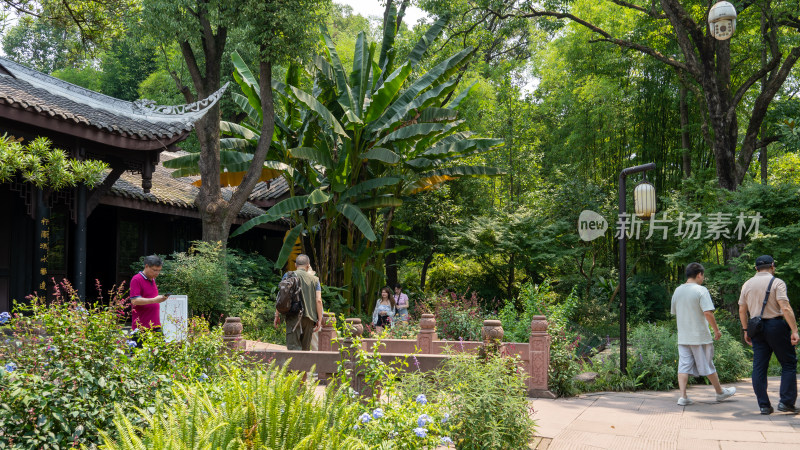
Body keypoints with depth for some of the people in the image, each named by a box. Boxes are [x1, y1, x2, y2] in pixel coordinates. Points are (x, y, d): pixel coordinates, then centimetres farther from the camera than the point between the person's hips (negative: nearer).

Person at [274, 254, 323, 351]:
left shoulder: (288, 275, 8)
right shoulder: (314, 279, 12)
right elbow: (318, 300, 4)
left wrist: (277, 315, 5)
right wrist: (319, 320, 5)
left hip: (294, 315, -2)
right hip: (309, 317, 2)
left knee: (293, 347, -9)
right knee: (305, 348, 9)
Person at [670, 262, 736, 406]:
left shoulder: (677, 291, 9)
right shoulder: (701, 290, -12)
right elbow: (708, 313, -19)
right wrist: (716, 330, -9)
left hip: (682, 336, 5)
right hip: (700, 336, -5)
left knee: (684, 366, 3)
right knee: (708, 366, 8)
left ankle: (683, 396, -5)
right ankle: (720, 392, 25)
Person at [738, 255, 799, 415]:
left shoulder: (747, 285, 10)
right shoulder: (777, 282, -6)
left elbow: (742, 310, 12)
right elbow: (785, 308, -16)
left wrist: (746, 330, 21)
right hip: (776, 325, -5)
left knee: (759, 366, 6)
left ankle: (764, 405, 4)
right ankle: (786, 401, -1)